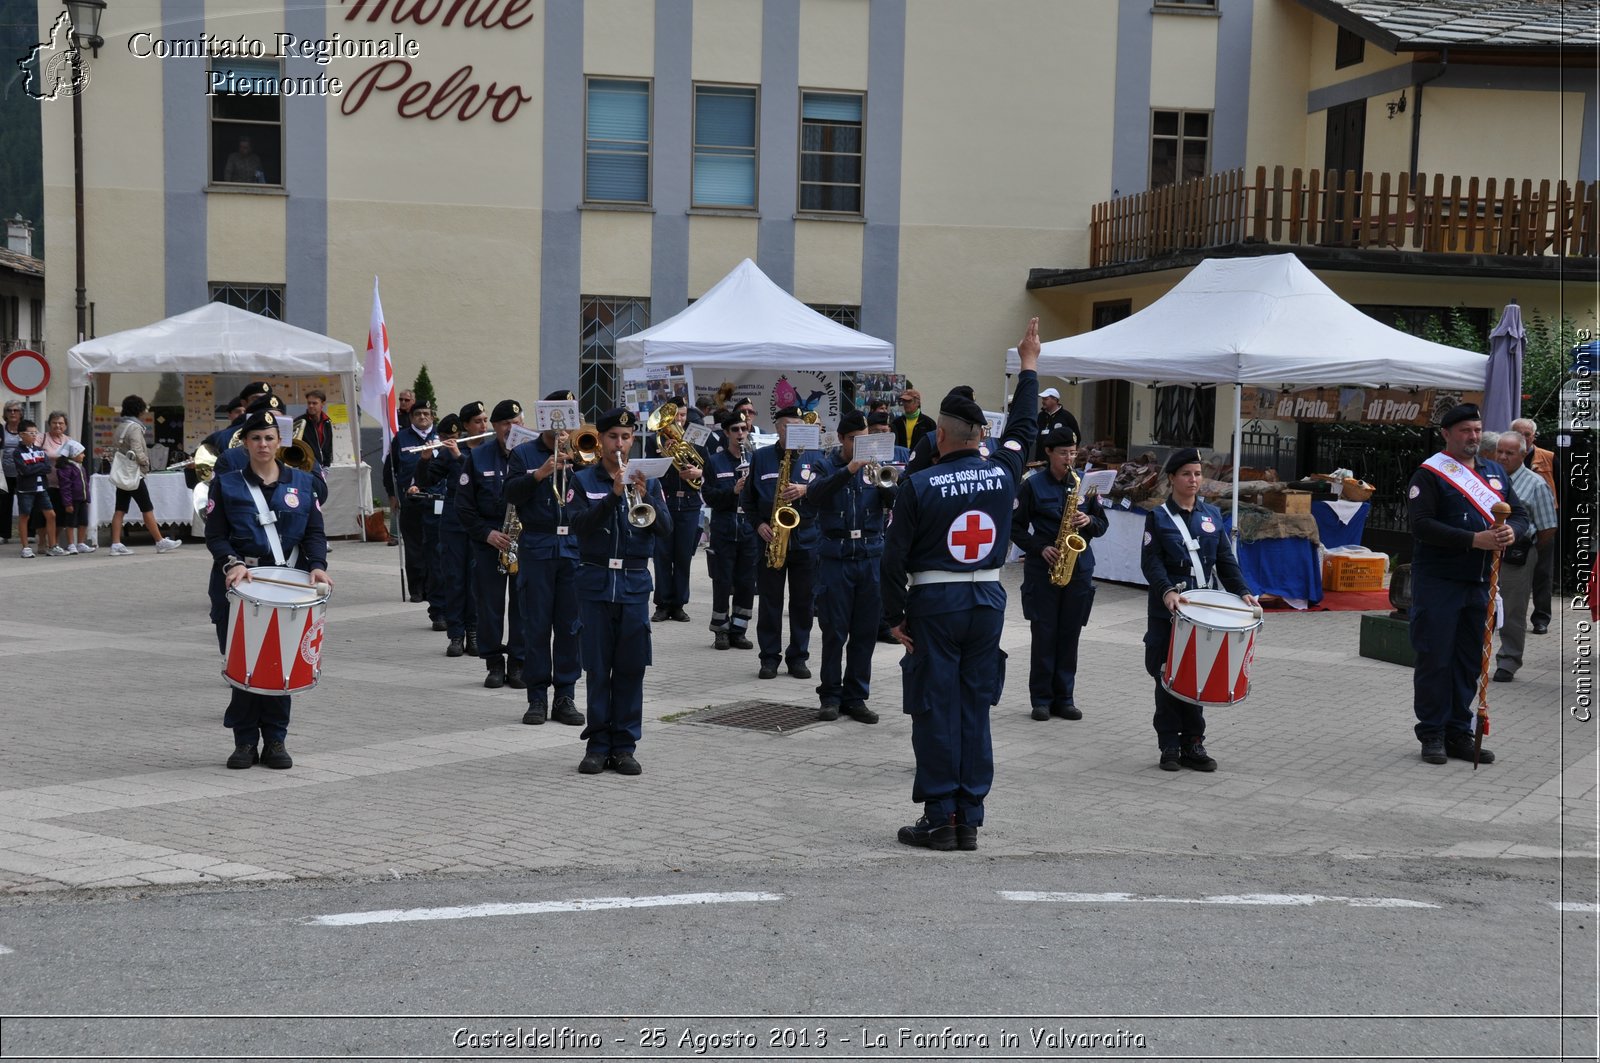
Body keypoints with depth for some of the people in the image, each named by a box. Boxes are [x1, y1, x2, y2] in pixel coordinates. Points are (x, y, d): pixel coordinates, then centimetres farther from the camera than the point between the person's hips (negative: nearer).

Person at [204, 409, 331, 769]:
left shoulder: (302, 483, 10)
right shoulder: (226, 484, 6)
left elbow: (315, 533, 7)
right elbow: (215, 535, 0)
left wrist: (317, 566, -11)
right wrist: (230, 564, -19)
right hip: (239, 585, -1)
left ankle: (275, 740, 11)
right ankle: (245, 741, 9)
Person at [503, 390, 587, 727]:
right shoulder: (524, 454, 8)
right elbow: (511, 494, -5)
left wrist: (573, 462, -12)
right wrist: (540, 474, -16)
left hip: (575, 545, 1)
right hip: (537, 546, -1)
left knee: (570, 625, 3)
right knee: (536, 624, 1)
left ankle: (565, 696, 11)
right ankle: (537, 696, 8)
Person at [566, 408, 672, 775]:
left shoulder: (647, 480, 8)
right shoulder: (584, 480, 4)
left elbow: (665, 528, -1)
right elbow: (579, 524, -11)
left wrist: (646, 499, -18)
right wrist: (614, 495, -22)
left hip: (634, 582, 1)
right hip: (595, 581, -1)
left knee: (631, 667, 2)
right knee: (597, 668, 2)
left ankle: (625, 745, 9)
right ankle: (598, 744, 10)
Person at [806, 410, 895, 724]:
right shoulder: (827, 465, 2)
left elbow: (895, 501, -3)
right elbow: (815, 495, -18)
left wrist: (885, 486, -24)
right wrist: (848, 470, -29)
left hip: (870, 557, 2)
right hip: (835, 557, -2)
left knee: (866, 632, 5)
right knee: (834, 631, 2)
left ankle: (856, 697, 14)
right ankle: (830, 696, 12)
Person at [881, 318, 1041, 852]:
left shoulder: (919, 485, -11)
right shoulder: (1003, 473, -1)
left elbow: (895, 558, -11)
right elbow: (1023, 427, 19)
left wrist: (896, 616, -1)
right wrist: (1028, 367, 30)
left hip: (935, 603, -4)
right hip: (988, 600, 4)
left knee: (936, 712, 2)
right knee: (975, 712, 9)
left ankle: (939, 818, 5)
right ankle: (970, 819, 12)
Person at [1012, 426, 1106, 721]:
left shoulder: (1085, 483, 7)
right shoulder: (1033, 485, -2)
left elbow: (1102, 525, 11)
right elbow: (1016, 527, -1)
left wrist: (1089, 522, -11)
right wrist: (1040, 548, -14)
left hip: (1079, 569, 3)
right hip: (1043, 569, -3)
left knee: (1069, 635, 6)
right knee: (1044, 633, -1)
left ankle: (1064, 699, 14)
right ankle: (1041, 699, 8)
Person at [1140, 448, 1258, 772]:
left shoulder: (1213, 515, 11)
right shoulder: (1158, 517, 0)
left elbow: (1226, 560, 11)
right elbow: (1151, 562, -9)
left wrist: (1242, 592, -3)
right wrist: (1166, 591, -25)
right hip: (1167, 612, -3)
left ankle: (1193, 745, 13)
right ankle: (1170, 746, 9)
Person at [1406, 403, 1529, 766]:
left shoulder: (1495, 472, 14)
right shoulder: (1430, 473, -6)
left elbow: (1520, 514, 14)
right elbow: (1422, 524, -17)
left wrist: (1511, 531, -10)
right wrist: (1474, 540, -23)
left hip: (1479, 580, 6)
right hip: (1438, 581, -6)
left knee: (1469, 660, 10)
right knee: (1435, 658, -1)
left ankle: (1459, 734, 19)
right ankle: (1432, 734, 8)